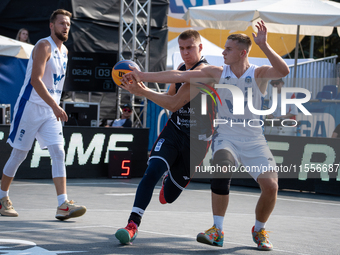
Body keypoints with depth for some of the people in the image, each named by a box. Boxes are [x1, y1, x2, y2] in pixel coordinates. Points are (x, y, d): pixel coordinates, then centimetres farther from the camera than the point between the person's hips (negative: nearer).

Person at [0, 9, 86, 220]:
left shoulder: (64, 51, 13)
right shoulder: (44, 46, -13)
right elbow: (36, 79, -24)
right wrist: (55, 106, -30)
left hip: (52, 111, 7)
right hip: (31, 107, -7)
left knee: (59, 153, -7)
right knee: (19, 154, 2)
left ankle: (63, 205, -14)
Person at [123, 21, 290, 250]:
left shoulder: (259, 74, -8)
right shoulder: (218, 73, -1)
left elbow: (283, 71, -29)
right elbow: (179, 76, -4)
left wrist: (264, 46, -38)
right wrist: (143, 76, -9)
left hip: (254, 141, -1)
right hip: (226, 137, 1)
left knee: (270, 185, -17)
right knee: (223, 167, -31)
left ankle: (259, 230, 13)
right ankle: (217, 231, -23)